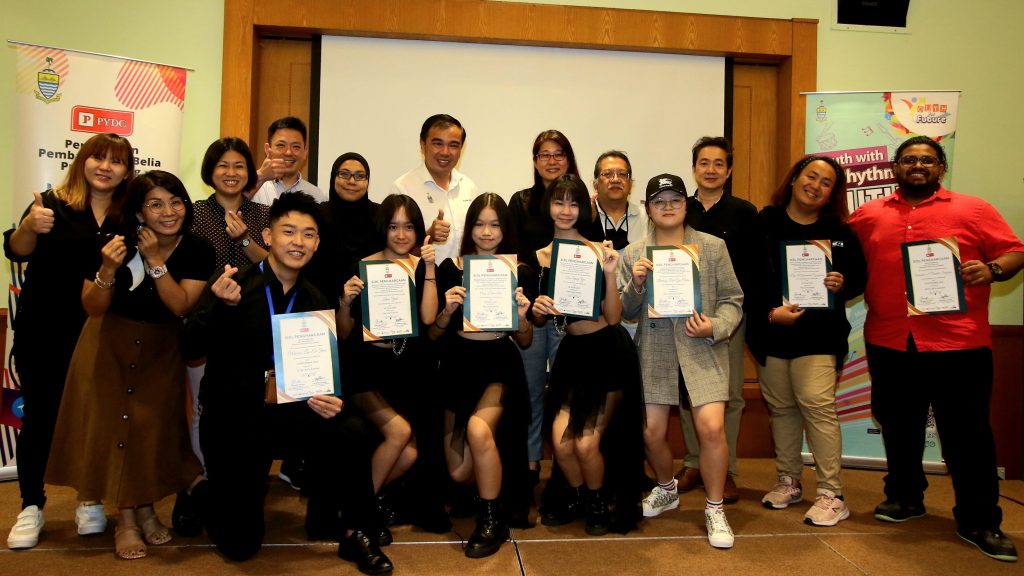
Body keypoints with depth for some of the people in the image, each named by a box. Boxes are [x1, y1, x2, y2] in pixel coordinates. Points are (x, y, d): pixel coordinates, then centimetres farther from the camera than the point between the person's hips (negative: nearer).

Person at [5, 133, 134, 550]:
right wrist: (29, 226, -32)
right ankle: (31, 507, 19)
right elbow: (15, 252, -13)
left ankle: (89, 501, 23)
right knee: (38, 416, 6)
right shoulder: (54, 204, -2)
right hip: (43, 332, -1)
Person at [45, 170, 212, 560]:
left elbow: (180, 307, -20)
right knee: (114, 420, -1)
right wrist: (108, 270, -32)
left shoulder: (197, 250, -14)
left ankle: (145, 508, 21)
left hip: (161, 348, 1)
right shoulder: (117, 244, -18)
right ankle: (126, 518, 10)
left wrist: (155, 260, -28)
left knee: (154, 423, 1)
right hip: (111, 342, -1)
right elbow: (93, 308, -13)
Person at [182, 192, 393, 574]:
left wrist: (332, 400, -17)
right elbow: (191, 349, -17)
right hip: (232, 418, -2)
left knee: (351, 429, -29)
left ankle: (354, 533, -7)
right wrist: (222, 306, -35)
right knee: (241, 544, -1)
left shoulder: (316, 301, 3)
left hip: (289, 413, 3)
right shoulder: (232, 284, -9)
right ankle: (203, 496, 34)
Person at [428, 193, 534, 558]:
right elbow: (433, 335, 1)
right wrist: (447, 310, -18)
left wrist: (521, 316, -16)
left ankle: (491, 521, -10)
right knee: (459, 473, -1)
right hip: (458, 366, 2)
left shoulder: (520, 274, 0)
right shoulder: (450, 269, 0)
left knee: (478, 428, -33)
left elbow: (525, 343, 4)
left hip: (499, 366, -2)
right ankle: (495, 482, 37)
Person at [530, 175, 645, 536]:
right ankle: (576, 497, 20)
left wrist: (609, 274, -24)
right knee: (561, 442, -12)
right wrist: (537, 309, -12)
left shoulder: (598, 252, -9)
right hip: (571, 353, 3)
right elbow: (539, 322, 10)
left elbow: (613, 317, -11)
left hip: (609, 353, -3)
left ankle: (599, 503, 20)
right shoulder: (538, 258, 3)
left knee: (587, 443, -11)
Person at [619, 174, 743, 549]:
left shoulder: (713, 247, 1)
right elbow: (626, 313, 7)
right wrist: (636, 284, -12)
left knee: (711, 428, -15)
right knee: (651, 432, 4)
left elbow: (732, 300, 2)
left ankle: (715, 510, 8)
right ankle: (666, 489, 36)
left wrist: (715, 328, -16)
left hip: (703, 351, -2)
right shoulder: (634, 254, 6)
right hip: (655, 353, 2)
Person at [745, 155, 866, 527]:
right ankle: (788, 482, 25)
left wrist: (842, 284, -13)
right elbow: (747, 277, -4)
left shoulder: (839, 232, 4)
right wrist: (769, 312, -15)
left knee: (817, 406, -11)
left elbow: (859, 279, 9)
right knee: (780, 407, 10)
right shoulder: (764, 223, 1)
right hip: (770, 332, 2)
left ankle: (831, 495, -2)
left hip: (818, 334, -1)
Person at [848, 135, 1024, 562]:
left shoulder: (973, 210, 3)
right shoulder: (868, 215, 9)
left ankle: (979, 522, 16)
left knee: (966, 431, 2)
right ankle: (904, 497, 35)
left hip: (958, 343, -3)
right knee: (898, 426, 16)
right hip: (889, 343, 3)